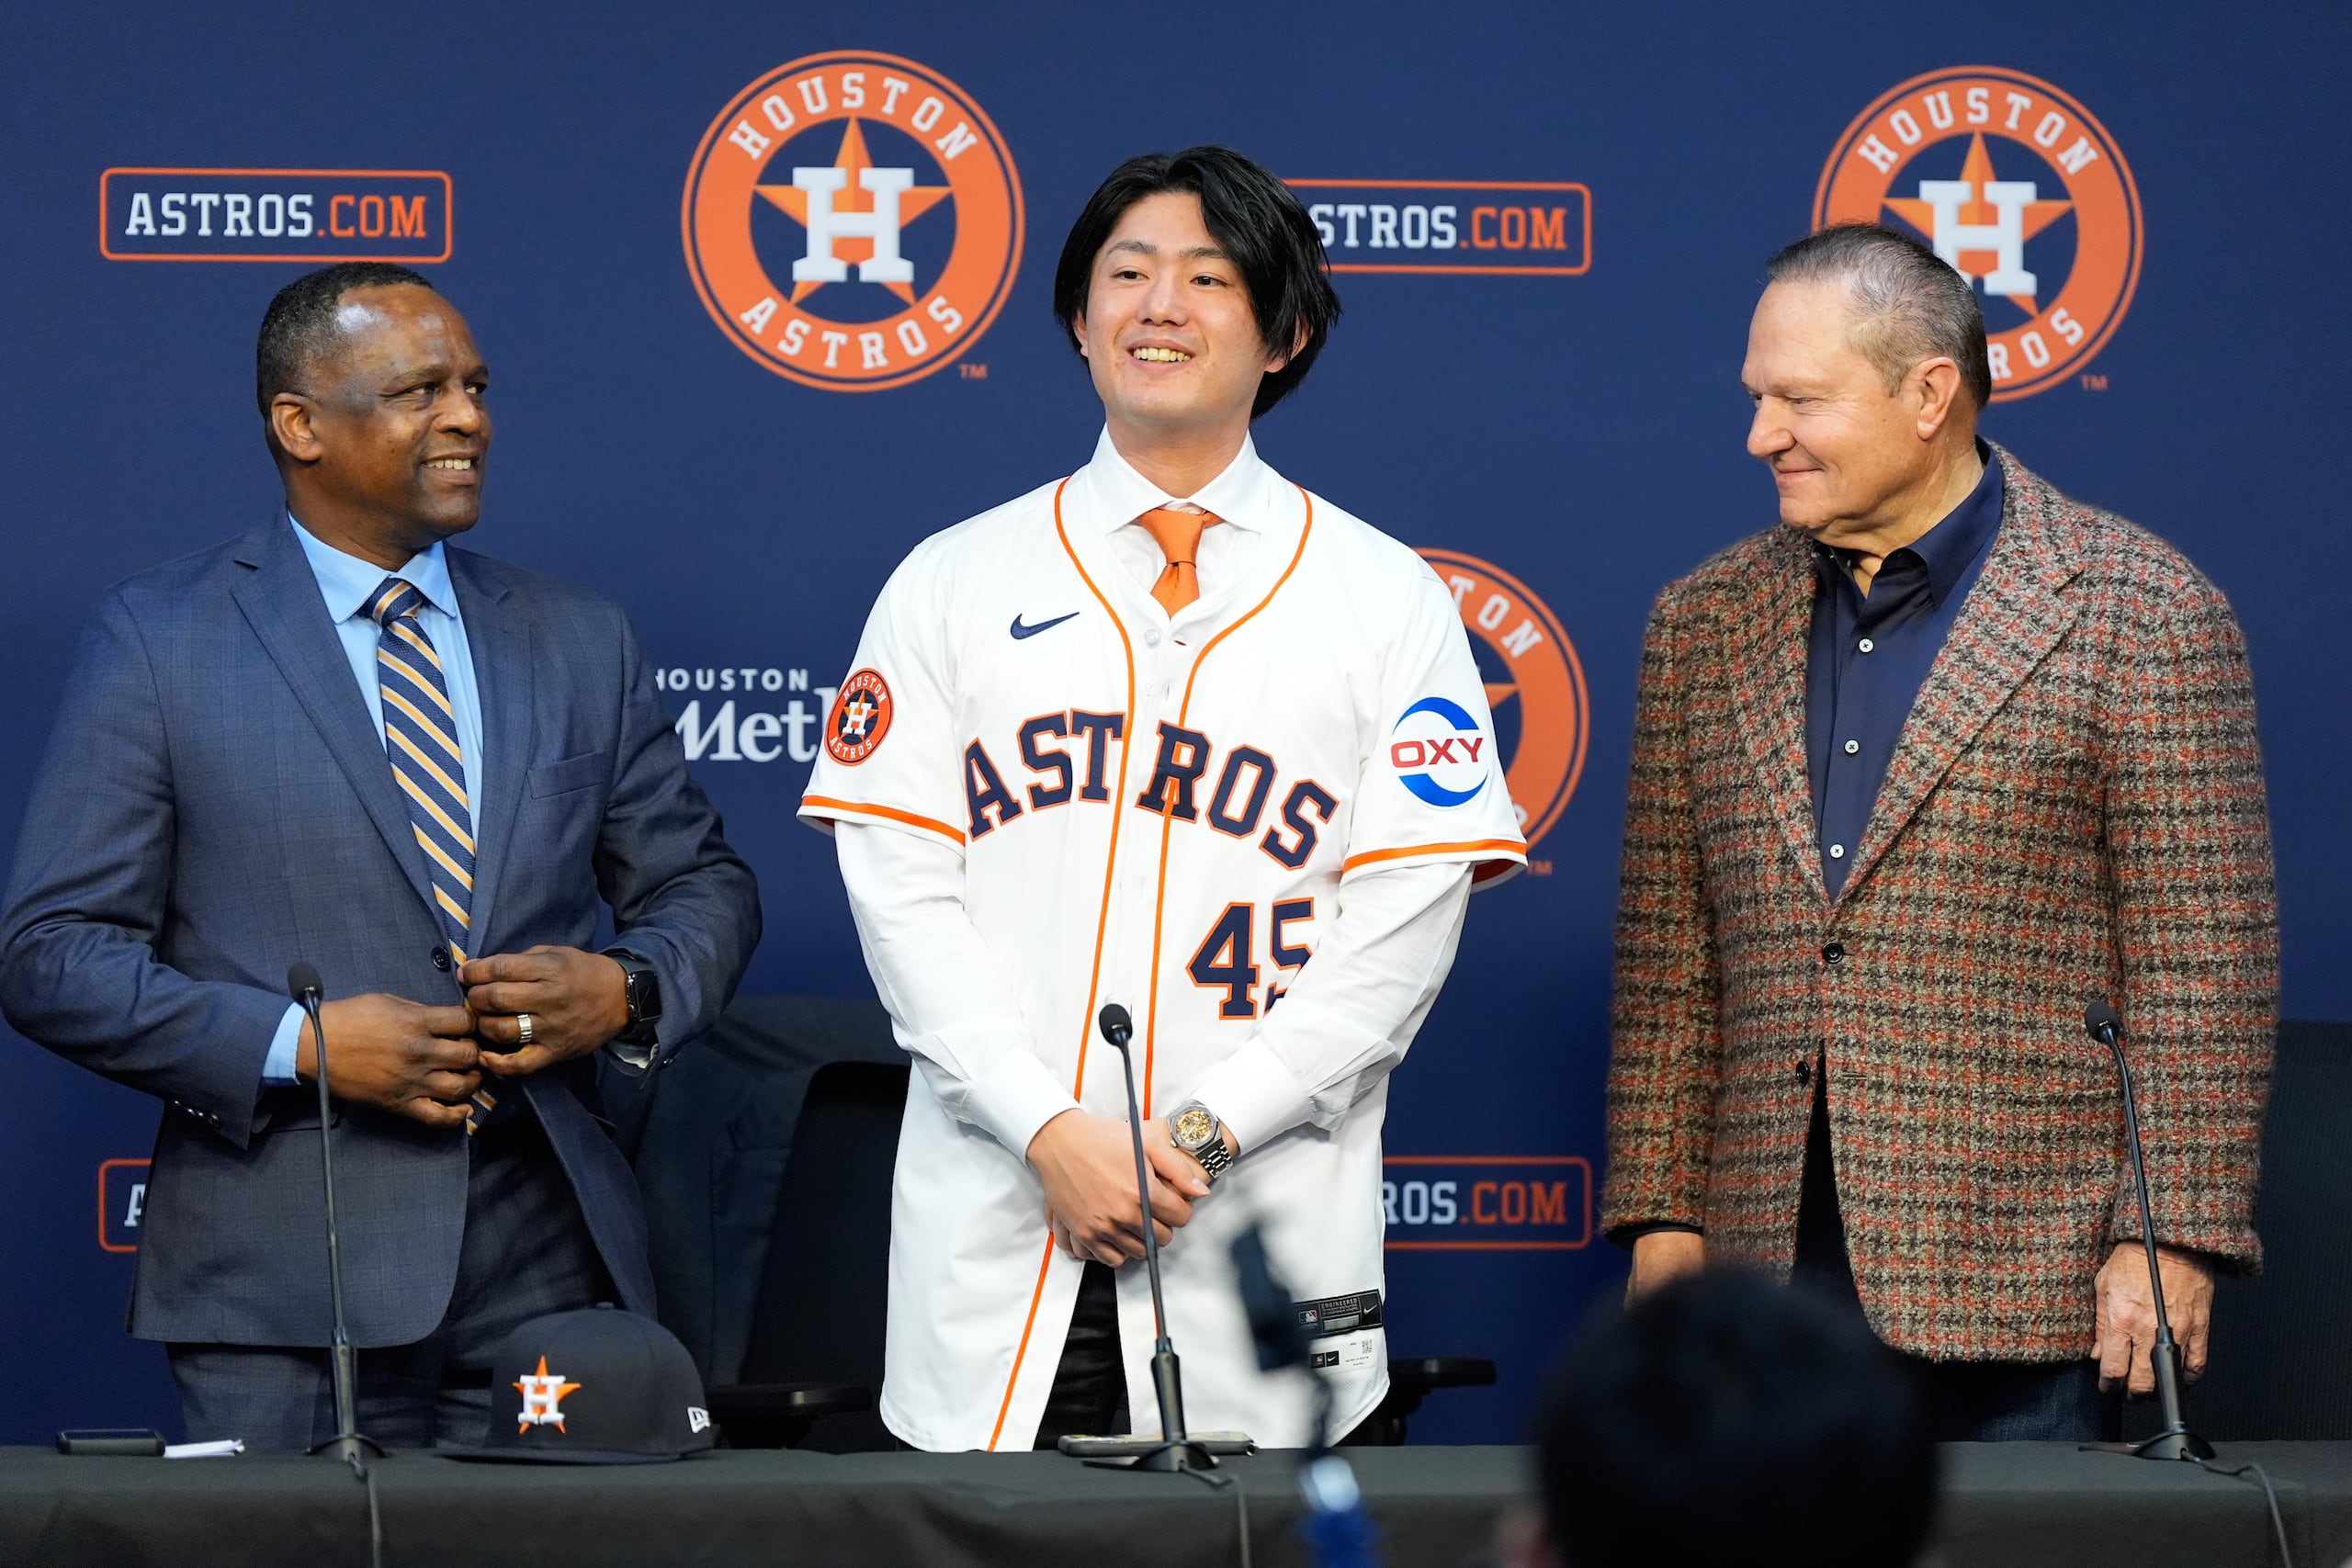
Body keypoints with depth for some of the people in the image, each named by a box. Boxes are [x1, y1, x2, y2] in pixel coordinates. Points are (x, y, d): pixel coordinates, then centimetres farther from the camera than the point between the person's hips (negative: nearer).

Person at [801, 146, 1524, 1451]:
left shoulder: (1387, 600, 7)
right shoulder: (950, 585, 11)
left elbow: (1404, 923, 0)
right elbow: (899, 885, 3)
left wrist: (1203, 1132, -11)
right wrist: (1049, 1130, -11)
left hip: (1259, 1235, -1)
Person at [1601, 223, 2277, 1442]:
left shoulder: (2138, 615, -2)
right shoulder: (1704, 624, 13)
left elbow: (2201, 968, -6)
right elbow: (1668, 965, 14)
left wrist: (2171, 1241, -11)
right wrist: (1660, 1217, 7)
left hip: (2021, 1283, -4)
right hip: (1765, 1267, 4)